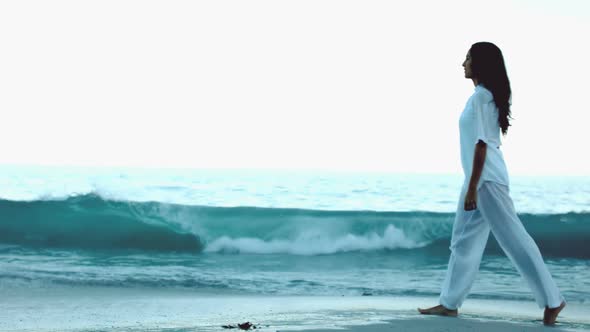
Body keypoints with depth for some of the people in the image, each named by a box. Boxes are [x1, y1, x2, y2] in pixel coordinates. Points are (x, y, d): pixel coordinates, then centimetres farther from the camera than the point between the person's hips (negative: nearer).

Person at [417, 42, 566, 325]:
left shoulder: (481, 96, -15)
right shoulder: (487, 96, 14)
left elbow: (482, 144, -19)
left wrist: (472, 188, -19)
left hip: (487, 179, -10)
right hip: (480, 178, 10)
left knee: (513, 239, -7)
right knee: (464, 241, 12)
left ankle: (552, 300, -2)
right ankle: (449, 303, 18)